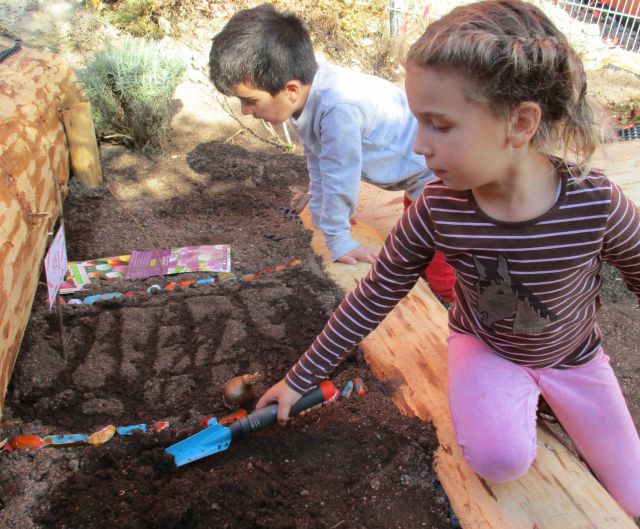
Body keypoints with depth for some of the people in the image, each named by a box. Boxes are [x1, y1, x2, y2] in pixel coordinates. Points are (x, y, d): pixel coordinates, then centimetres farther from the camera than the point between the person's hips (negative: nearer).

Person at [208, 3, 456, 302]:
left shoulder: (338, 108, -38)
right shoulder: (308, 92, -9)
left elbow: (340, 178, -28)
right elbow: (318, 164, 3)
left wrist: (338, 240, -16)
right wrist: (324, 214, 12)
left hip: (439, 173, -9)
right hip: (418, 175, 9)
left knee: (439, 274, -7)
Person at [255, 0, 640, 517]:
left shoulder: (596, 202, -31)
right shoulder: (437, 209, -28)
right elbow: (372, 298, -18)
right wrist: (299, 379, -12)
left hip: (572, 355, 1)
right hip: (483, 344, -1)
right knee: (499, 457, -29)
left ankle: (544, 396, 30)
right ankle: (519, 399, 5)